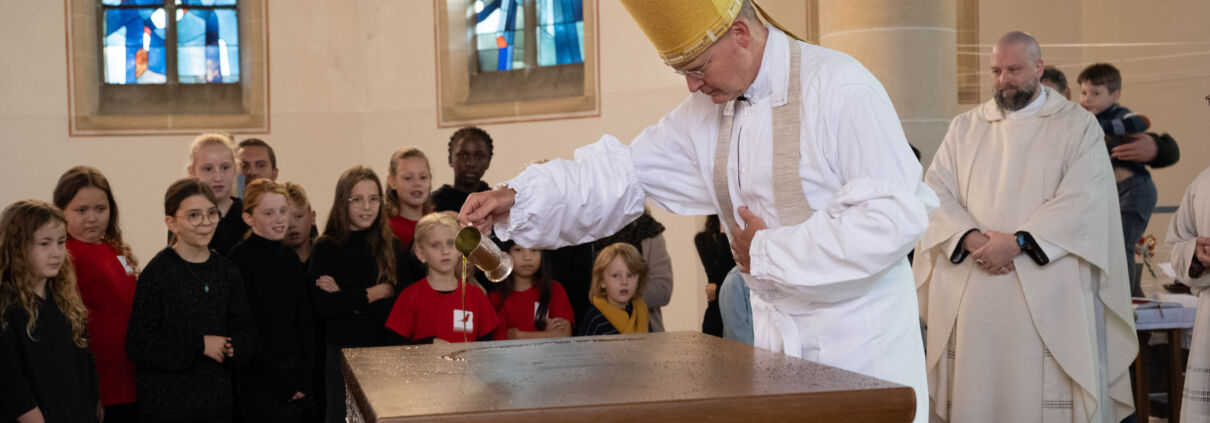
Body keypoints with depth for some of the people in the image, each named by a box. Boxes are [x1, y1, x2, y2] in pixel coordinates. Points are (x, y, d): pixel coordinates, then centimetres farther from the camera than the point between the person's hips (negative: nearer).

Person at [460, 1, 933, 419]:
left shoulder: (837, 87, -17)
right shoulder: (705, 114, 5)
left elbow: (894, 216, -22)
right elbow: (619, 176, 4)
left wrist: (769, 253, -15)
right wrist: (517, 199, -9)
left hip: (862, 352, -6)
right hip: (778, 343, 6)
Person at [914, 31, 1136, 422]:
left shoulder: (1078, 126, 6)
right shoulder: (965, 128, 15)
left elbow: (1082, 202, -7)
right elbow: (936, 193, 5)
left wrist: (1018, 242, -17)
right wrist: (973, 238, -13)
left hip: (1046, 297, -3)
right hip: (972, 299, 3)